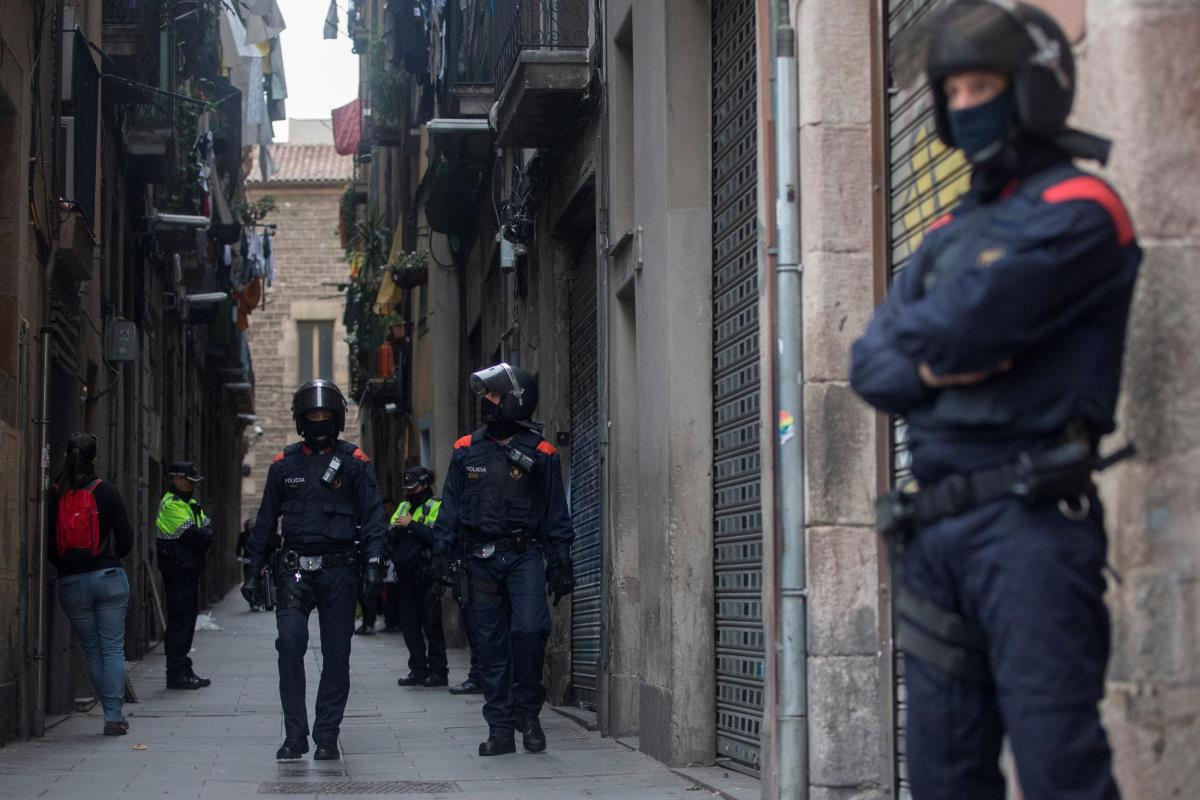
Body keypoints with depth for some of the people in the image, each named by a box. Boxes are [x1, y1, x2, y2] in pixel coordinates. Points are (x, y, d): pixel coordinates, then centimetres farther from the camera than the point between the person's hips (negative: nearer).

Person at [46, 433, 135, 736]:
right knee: (113, 648, 3)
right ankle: (114, 716, -2)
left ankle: (112, 712, 14)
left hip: (70, 583, 1)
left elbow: (48, 543, 0)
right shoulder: (106, 492, -6)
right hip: (109, 577, -1)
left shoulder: (53, 496, -3)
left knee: (92, 651, 12)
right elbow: (126, 538, -4)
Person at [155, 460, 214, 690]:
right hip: (178, 570, -10)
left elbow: (207, 526, 12)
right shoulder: (172, 505, -13)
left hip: (189, 570, 10)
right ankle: (176, 674, -7)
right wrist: (205, 536, -3)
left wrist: (203, 535, -7)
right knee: (180, 622, -9)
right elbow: (193, 536, -21)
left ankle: (183, 671, 19)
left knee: (188, 619, 13)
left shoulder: (191, 503, 20)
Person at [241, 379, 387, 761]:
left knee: (336, 654, 2)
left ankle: (327, 737, 11)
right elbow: (265, 521, 13)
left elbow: (372, 515, -1)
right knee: (290, 643, -13)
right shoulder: (285, 464, 9)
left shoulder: (354, 462, 3)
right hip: (295, 570, 1)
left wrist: (373, 561, -14)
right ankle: (295, 734, -8)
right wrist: (254, 571, 10)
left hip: (339, 570, -1)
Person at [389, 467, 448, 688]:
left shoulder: (436, 508, -4)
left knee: (431, 624, -4)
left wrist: (411, 525, -15)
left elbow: (436, 536, -19)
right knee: (409, 624, 8)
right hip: (404, 574, 7)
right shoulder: (403, 507, 18)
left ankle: (438, 671, 1)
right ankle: (418, 670, 14)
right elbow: (389, 536, 17)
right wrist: (396, 529, -4)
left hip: (425, 576, -7)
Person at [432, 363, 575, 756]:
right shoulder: (467, 450, 9)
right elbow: (451, 507, 11)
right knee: (491, 645, 3)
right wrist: (442, 554, 0)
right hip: (481, 558, 3)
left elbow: (556, 515, 4)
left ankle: (528, 712, 0)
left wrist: (561, 565, 0)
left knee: (530, 628, -19)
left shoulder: (539, 453, 2)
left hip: (525, 555, -3)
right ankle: (500, 730, 9)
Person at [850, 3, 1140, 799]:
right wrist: (930, 366, -9)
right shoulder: (949, 233, 21)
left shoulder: (1076, 211, -4)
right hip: (932, 524, 8)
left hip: (1029, 517, -8)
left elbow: (959, 324, -15)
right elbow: (871, 364, 12)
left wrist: (919, 336, 7)